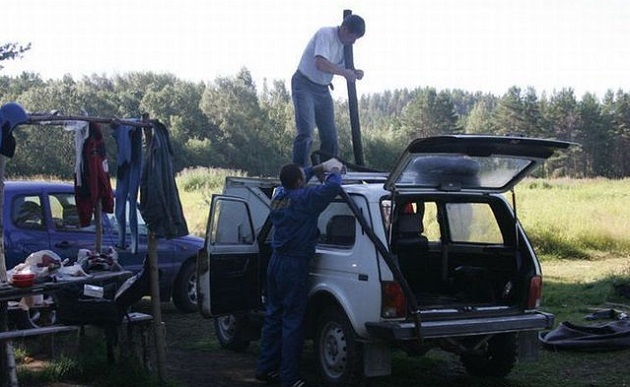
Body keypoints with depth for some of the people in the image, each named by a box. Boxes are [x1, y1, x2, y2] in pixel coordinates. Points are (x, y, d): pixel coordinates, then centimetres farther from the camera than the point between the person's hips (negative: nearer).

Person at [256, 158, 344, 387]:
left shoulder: (278, 195, 8)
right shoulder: (303, 198, -16)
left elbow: (295, 180, 29)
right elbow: (333, 187, -22)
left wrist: (318, 168, 25)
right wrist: (334, 170, -1)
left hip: (276, 262, 8)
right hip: (294, 265, -8)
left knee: (274, 316, 17)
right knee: (293, 322, -3)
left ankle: (265, 368, 24)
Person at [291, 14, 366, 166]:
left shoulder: (345, 44, 6)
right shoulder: (326, 34, -19)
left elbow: (342, 67, 15)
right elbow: (320, 64, -33)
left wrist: (354, 73, -6)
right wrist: (345, 72, -28)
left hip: (323, 90, 8)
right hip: (305, 86, -8)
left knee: (330, 135, 9)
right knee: (306, 132, -18)